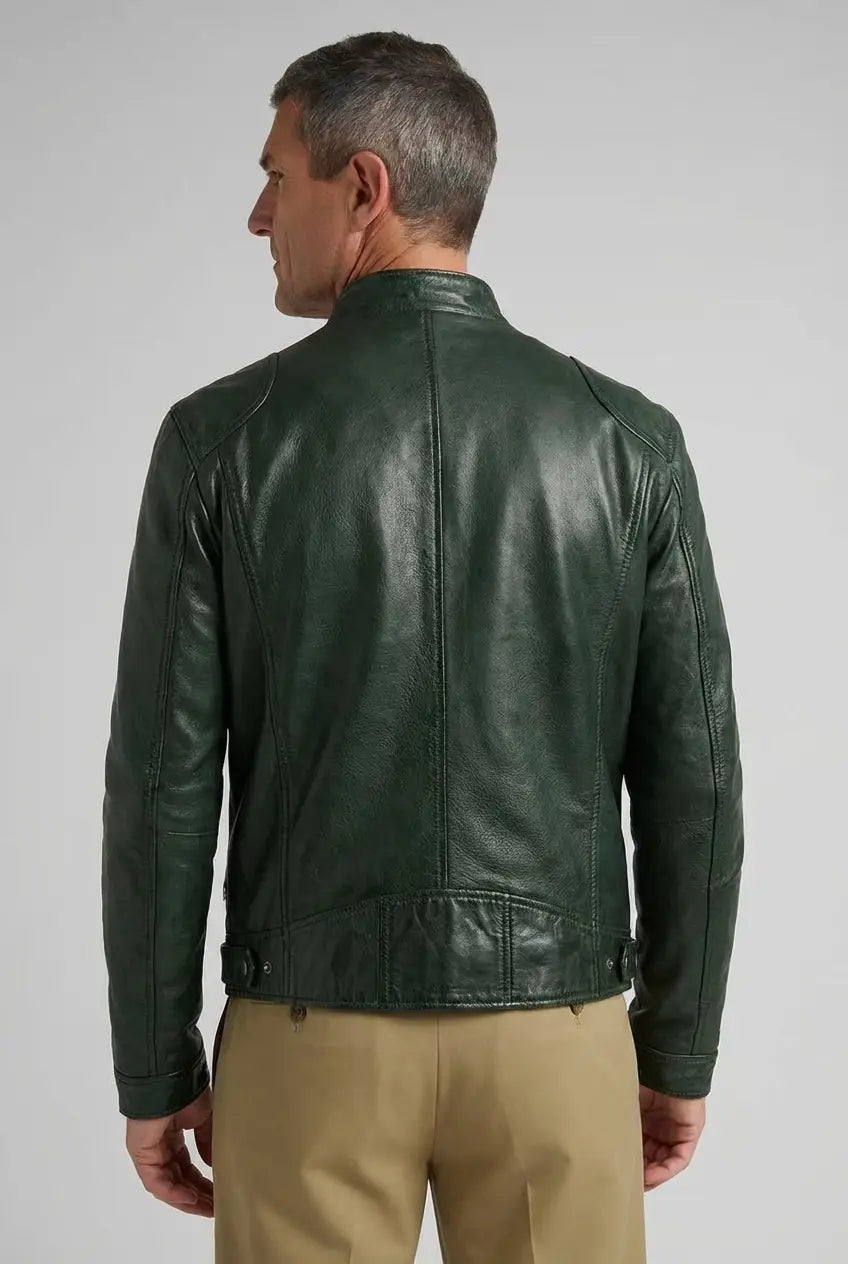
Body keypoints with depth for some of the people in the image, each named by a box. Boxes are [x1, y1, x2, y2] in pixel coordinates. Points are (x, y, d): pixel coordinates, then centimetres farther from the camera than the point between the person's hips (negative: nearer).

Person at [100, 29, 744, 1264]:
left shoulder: (221, 438, -8)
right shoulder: (626, 437, -4)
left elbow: (162, 783, -7)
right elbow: (693, 780, -3)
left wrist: (156, 1070, 4)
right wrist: (679, 1054, 9)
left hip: (316, 1029, -1)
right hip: (555, 1026, 1)